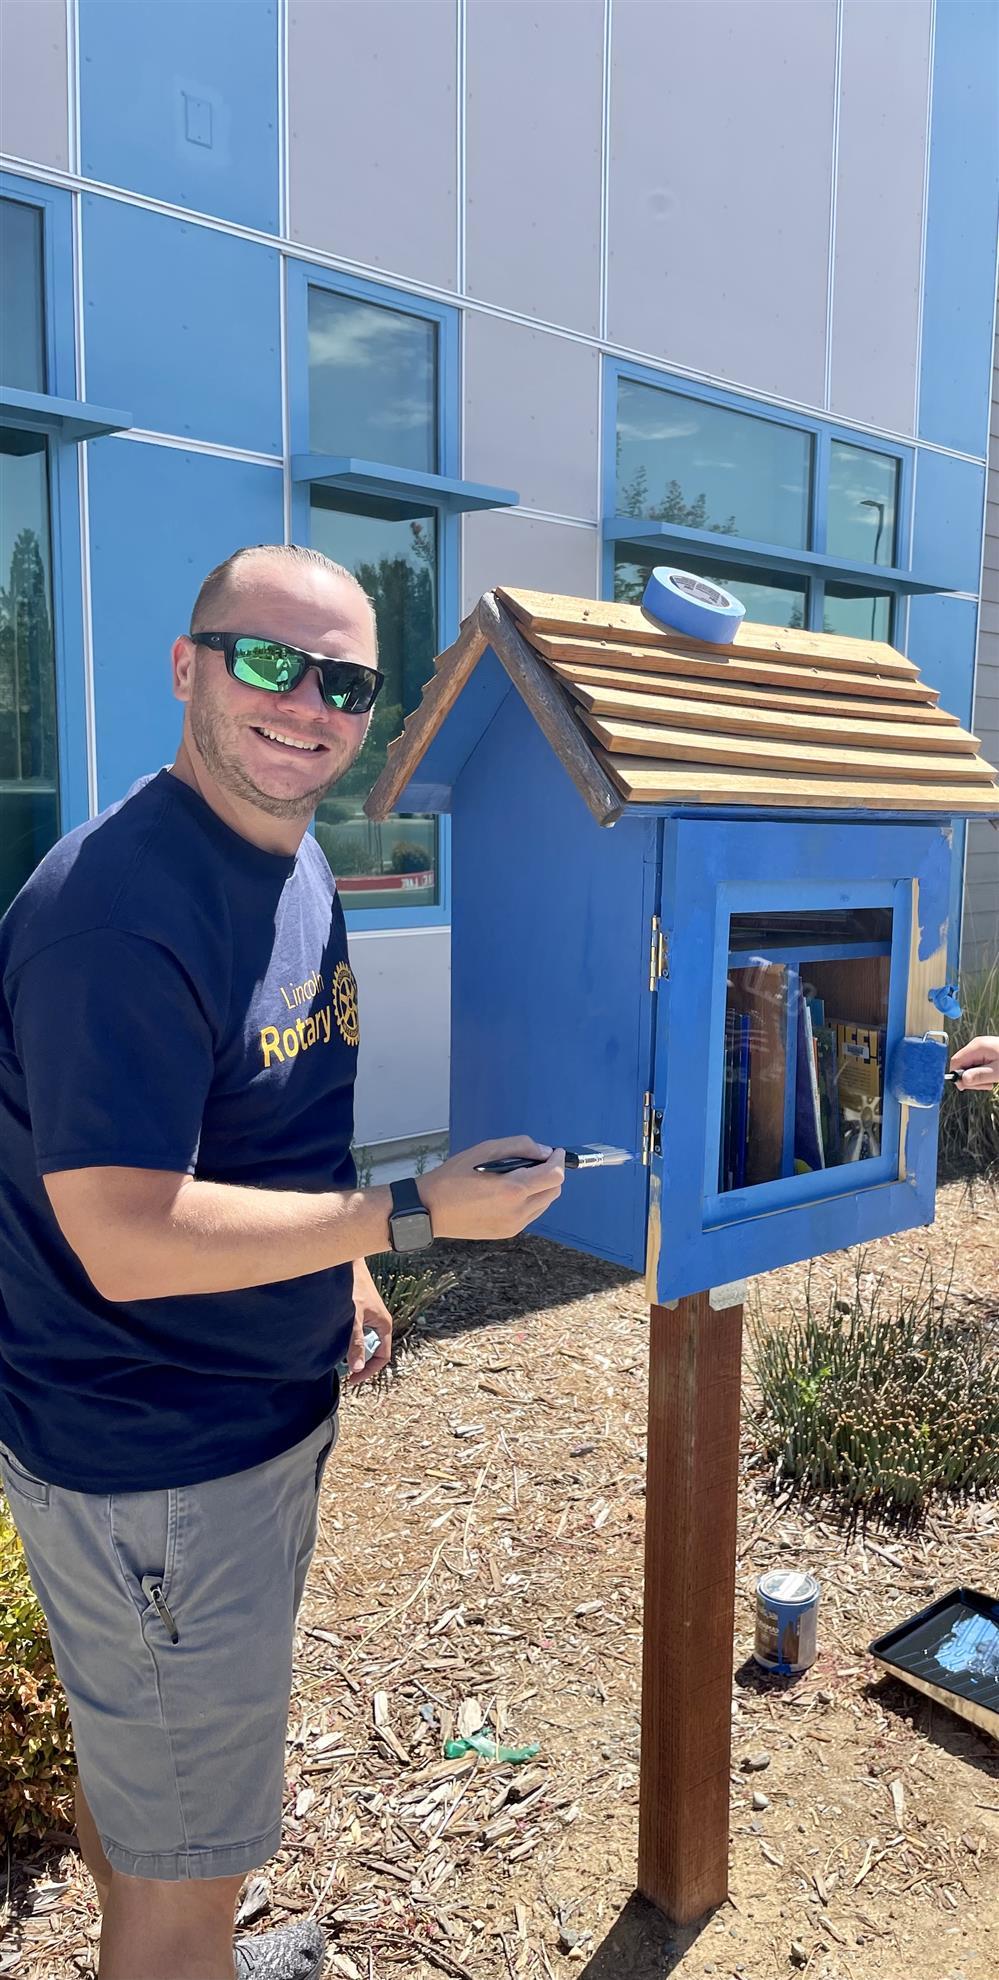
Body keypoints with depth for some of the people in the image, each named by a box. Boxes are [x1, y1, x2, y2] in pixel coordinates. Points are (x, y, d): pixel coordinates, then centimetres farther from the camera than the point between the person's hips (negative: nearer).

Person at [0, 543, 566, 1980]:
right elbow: (130, 1242, -30)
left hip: (266, 1412, 9)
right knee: (189, 1860, 12)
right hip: (153, 1467, -9)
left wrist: (337, 1268, 16)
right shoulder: (119, 907, -28)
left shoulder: (294, 863, 3)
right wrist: (412, 1214, -26)